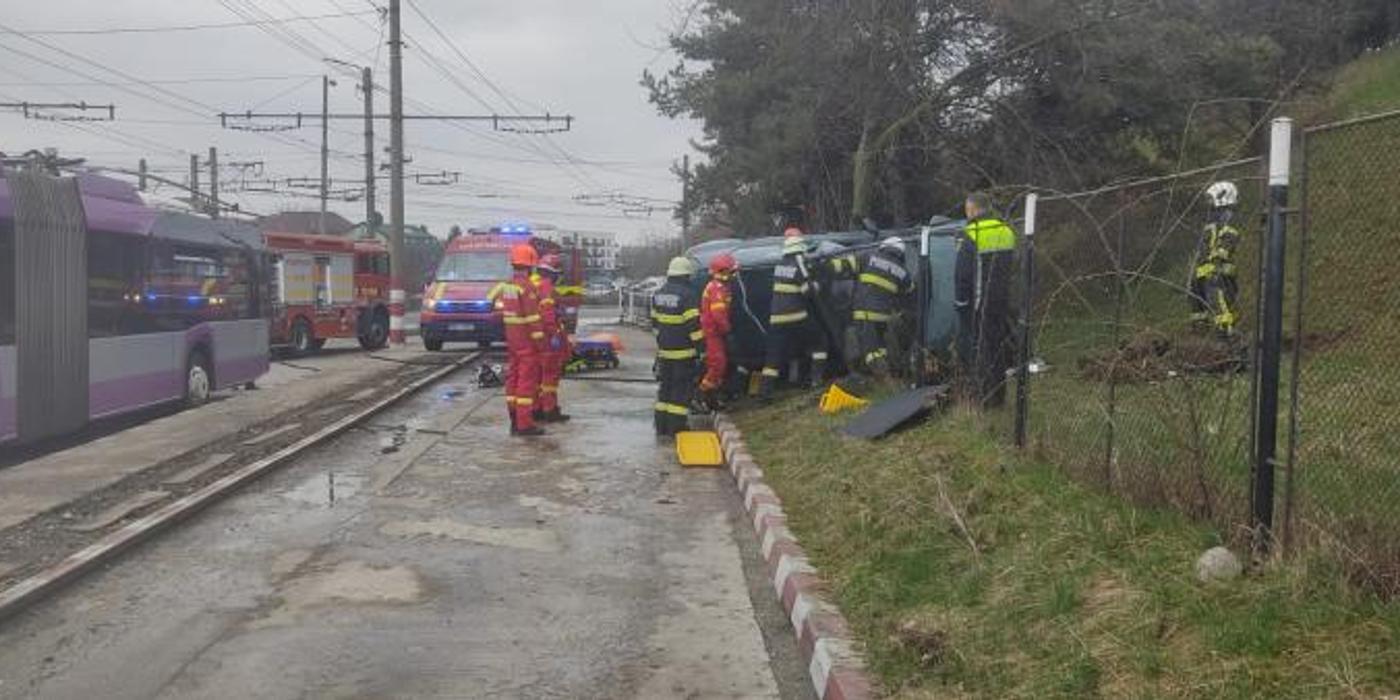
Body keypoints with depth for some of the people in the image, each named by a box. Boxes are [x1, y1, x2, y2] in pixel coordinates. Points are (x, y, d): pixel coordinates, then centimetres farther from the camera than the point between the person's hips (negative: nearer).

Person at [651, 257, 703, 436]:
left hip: (663, 349, 7)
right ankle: (676, 425, 0)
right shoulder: (687, 295, -15)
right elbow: (693, 324, -17)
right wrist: (700, 345, -12)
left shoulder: (658, 294, 9)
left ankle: (662, 425, 18)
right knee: (681, 388, 0)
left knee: (665, 386, 15)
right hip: (683, 351, -7)